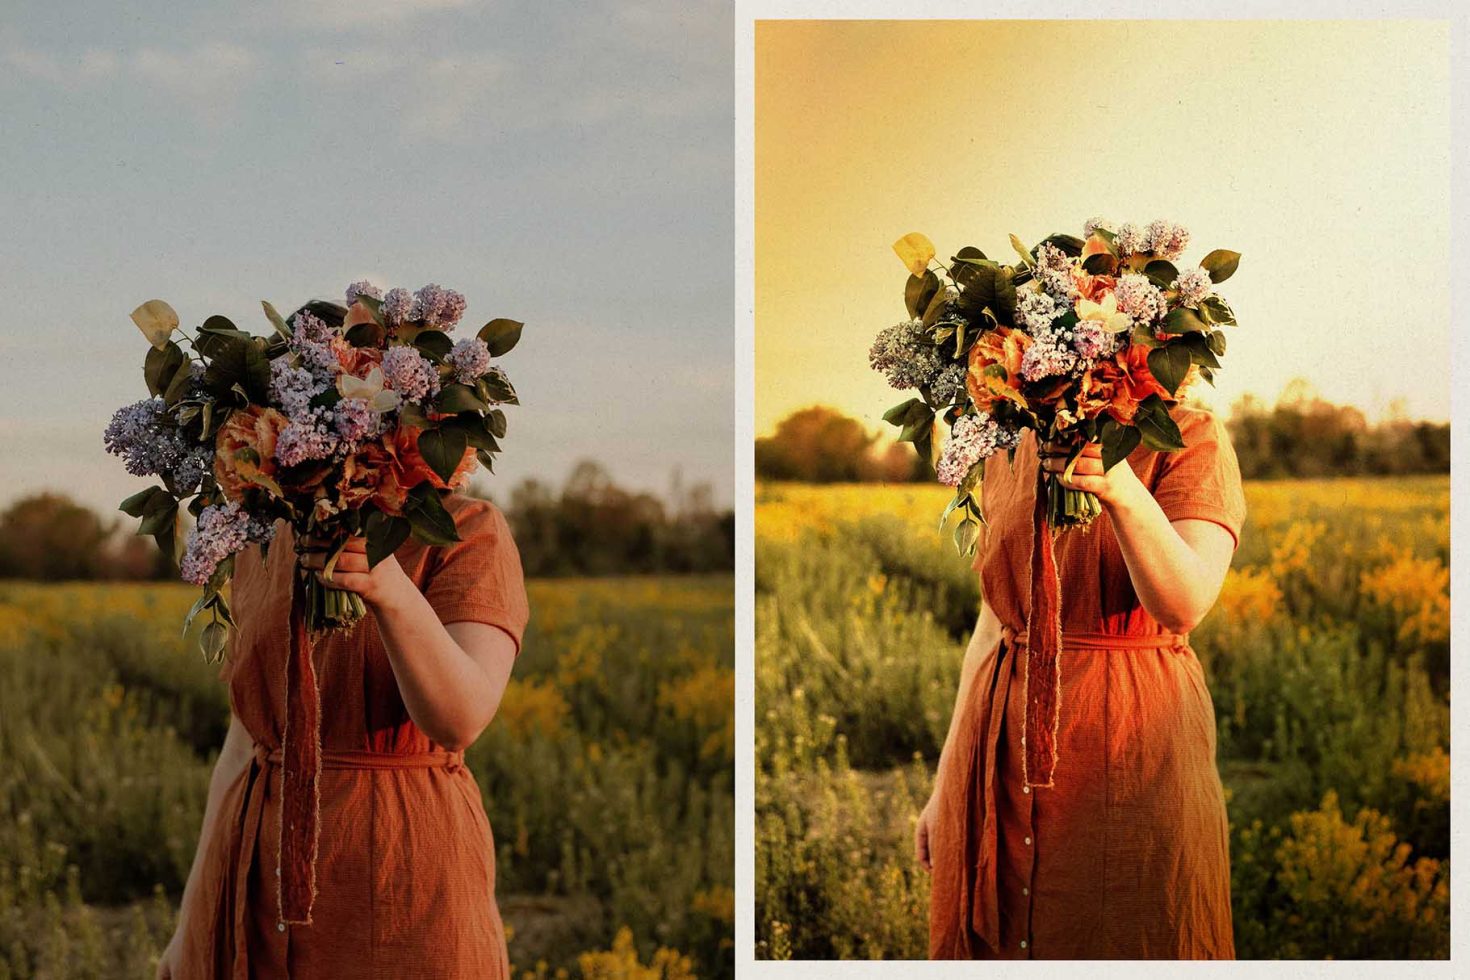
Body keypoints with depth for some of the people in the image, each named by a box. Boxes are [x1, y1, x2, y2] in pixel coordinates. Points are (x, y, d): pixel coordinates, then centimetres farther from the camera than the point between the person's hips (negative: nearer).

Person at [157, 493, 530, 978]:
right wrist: (192, 928, 13)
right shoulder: (266, 550, 10)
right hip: (267, 895, 6)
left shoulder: (469, 533, -8)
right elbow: (248, 743, 14)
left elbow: (459, 720, -23)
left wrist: (392, 588, -41)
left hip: (399, 894, -6)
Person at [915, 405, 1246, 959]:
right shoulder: (1010, 449, 8)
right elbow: (995, 619, 13)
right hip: (1007, 744, 5)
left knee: (1128, 947, 3)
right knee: (992, 941, 10)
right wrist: (946, 785, 12)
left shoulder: (1190, 437, -7)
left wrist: (1124, 492, -40)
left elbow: (1185, 603, -23)